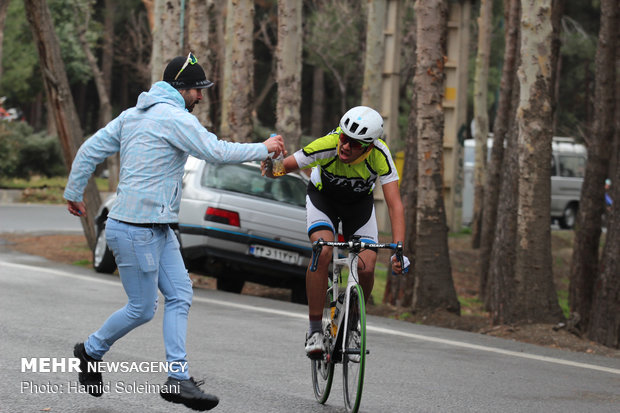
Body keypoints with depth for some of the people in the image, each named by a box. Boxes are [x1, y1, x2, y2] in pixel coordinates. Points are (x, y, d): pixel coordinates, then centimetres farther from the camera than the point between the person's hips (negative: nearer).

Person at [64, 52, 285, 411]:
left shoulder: (132, 115, 13)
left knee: (180, 294, 2)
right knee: (142, 309, 0)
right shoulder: (175, 118, -15)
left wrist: (74, 193, 23)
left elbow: (90, 150, 14)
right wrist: (264, 149, -7)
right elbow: (217, 152, -20)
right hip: (135, 230, -10)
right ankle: (91, 351, 23)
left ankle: (178, 378, -2)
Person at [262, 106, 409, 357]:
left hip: (359, 202, 1)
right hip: (323, 196, -1)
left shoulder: (379, 155, -35)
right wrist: (271, 169, -52)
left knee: (366, 268, -16)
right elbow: (284, 167, -27)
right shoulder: (326, 146, -36)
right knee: (323, 252, -28)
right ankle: (314, 329, -16)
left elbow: (395, 205, -35)